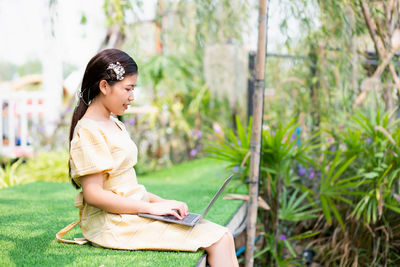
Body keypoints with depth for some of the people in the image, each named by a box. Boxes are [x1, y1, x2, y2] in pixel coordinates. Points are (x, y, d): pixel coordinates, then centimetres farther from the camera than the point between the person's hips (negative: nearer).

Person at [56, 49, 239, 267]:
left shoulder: (115, 126, 16)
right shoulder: (89, 132, -14)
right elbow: (93, 194, -20)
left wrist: (160, 201, 5)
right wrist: (152, 207, -19)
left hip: (134, 211, 9)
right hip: (113, 223, -9)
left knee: (224, 238, -4)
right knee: (217, 241, -14)